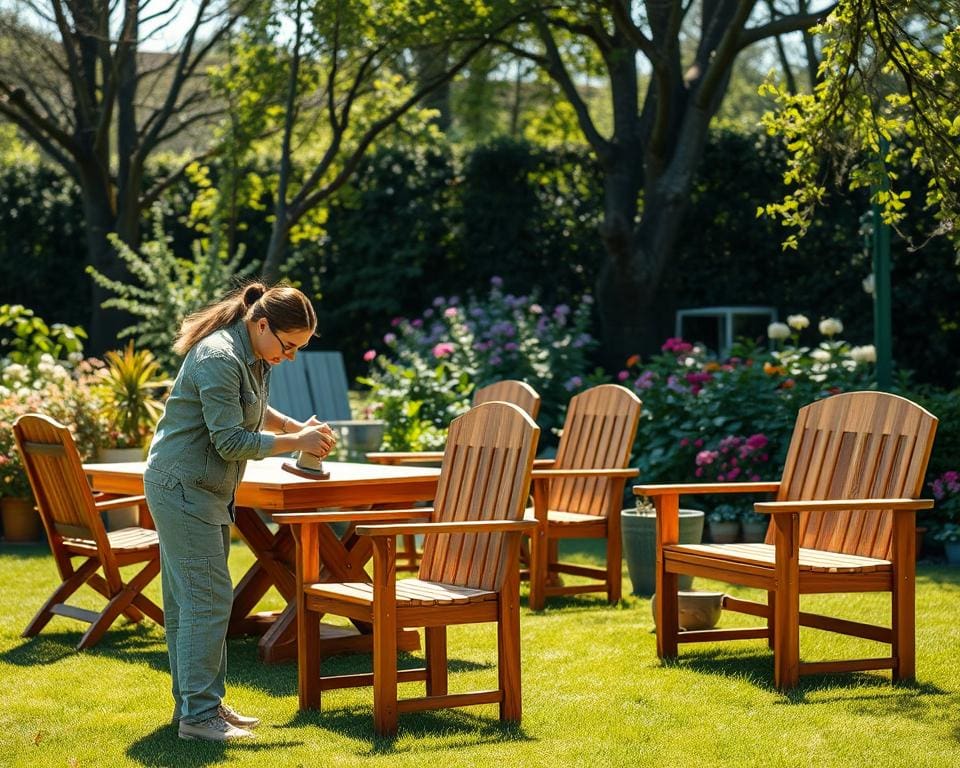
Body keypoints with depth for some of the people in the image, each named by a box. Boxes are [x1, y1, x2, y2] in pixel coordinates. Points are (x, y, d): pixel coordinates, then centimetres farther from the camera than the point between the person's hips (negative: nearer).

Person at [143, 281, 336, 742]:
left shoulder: (255, 357, 8)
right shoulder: (219, 359, -22)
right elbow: (230, 441, -24)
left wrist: (295, 426, 11)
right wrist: (295, 442, -18)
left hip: (206, 490, 10)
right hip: (181, 485, -10)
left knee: (187, 599, 14)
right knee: (208, 597, -11)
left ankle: (196, 703, 20)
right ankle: (198, 714, -9)